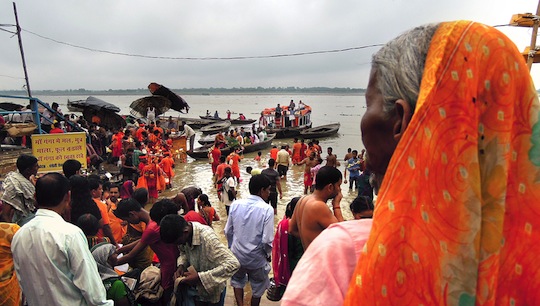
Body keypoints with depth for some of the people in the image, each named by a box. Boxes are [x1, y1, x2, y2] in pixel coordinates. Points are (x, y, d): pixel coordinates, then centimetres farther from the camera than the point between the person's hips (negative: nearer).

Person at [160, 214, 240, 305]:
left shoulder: (207, 237, -36)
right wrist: (181, 265, -16)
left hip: (213, 290, -5)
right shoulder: (183, 235, -15)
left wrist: (200, 277, -38)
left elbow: (233, 264, -40)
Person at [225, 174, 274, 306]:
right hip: (256, 258, -3)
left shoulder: (235, 204, -10)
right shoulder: (267, 209, -22)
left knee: (238, 280, 31)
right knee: (258, 286, 24)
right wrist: (268, 254, -1)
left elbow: (228, 231, -2)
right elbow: (267, 240, -22)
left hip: (237, 254, 3)